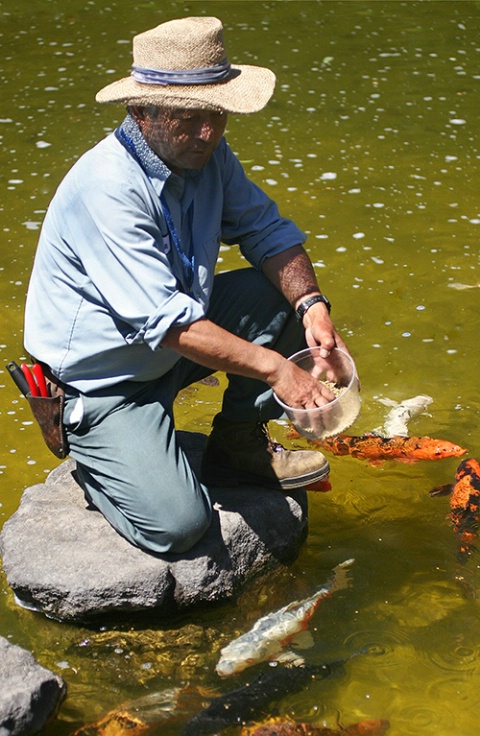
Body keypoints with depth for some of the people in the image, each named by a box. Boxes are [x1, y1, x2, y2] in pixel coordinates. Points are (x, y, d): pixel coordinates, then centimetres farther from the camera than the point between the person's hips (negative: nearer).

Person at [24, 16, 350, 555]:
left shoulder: (205, 153, -5)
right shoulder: (105, 187, -30)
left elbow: (266, 230, 1)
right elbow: (166, 321, -34)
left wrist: (311, 305, -18)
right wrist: (274, 367, -35)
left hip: (174, 342, 8)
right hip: (103, 381, -8)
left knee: (284, 294, -5)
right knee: (177, 525, -18)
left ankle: (238, 441, 10)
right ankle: (92, 460, 13)